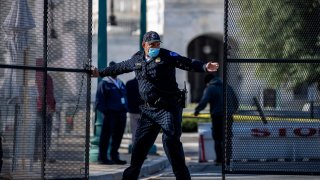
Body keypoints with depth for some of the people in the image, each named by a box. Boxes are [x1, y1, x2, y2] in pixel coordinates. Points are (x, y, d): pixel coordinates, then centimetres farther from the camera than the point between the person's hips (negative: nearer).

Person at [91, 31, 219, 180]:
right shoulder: (137, 59, 12)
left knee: (170, 139, -17)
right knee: (140, 142, 10)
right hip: (149, 110, 5)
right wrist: (100, 73, 40)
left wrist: (205, 67, -34)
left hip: (169, 108, -5)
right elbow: (120, 67, 30)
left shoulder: (168, 56, -4)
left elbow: (188, 63, -16)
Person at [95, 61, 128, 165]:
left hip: (121, 113, 7)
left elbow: (125, 97, 25)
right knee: (106, 136, -6)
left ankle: (114, 156, 16)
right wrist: (104, 111, -16)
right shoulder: (104, 83, 0)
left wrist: (125, 109, 12)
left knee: (118, 137, 8)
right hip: (110, 113, -7)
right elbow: (99, 99, -6)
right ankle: (103, 157, -4)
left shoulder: (120, 83, 22)